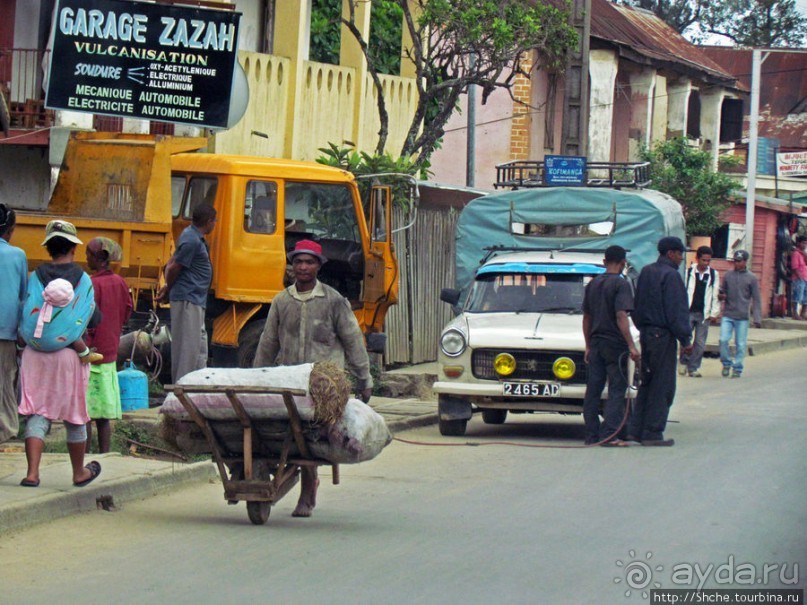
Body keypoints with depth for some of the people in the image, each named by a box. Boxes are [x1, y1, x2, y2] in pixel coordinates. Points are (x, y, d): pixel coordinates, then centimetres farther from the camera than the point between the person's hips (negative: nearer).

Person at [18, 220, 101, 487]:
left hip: (36, 353, 1)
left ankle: (32, 472, -14)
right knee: (74, 416, 13)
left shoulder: (36, 277, 1)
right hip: (70, 354, -1)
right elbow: (93, 319, 2)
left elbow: (26, 314, 1)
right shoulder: (83, 279, -2)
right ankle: (79, 473, 27)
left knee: (36, 415, 1)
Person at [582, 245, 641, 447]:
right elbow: (621, 317, -19)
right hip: (614, 344, -6)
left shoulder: (593, 284, 11)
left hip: (596, 343, 6)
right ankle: (609, 435, -12)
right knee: (616, 390, -4)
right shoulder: (621, 284, -10)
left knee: (593, 390, 8)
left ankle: (591, 435, 9)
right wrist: (631, 346, -20)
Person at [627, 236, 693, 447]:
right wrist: (685, 340, -11)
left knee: (647, 383, 15)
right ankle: (653, 433, -3)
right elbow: (676, 312, -16)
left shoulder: (646, 272, 13)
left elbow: (637, 306, 18)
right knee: (662, 386, -3)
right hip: (663, 335, -9)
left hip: (646, 334, 9)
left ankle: (635, 429, 12)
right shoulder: (670, 275, -14)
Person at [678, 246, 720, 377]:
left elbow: (715, 295, 8)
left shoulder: (714, 274, 5)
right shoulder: (689, 272, 2)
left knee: (700, 343, 1)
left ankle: (693, 367, 8)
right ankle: (683, 362, 13)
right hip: (689, 312, -1)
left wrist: (714, 312, 3)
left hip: (704, 314, 1)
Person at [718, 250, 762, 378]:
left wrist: (757, 318, -6)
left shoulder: (751, 278, -1)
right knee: (723, 340, -10)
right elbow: (722, 291, 16)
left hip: (742, 317, -2)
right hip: (727, 315, 2)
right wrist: (721, 296, -9)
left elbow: (756, 300, 0)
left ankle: (737, 369, 14)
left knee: (740, 344, 2)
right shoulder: (728, 275, 6)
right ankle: (726, 363, 10)